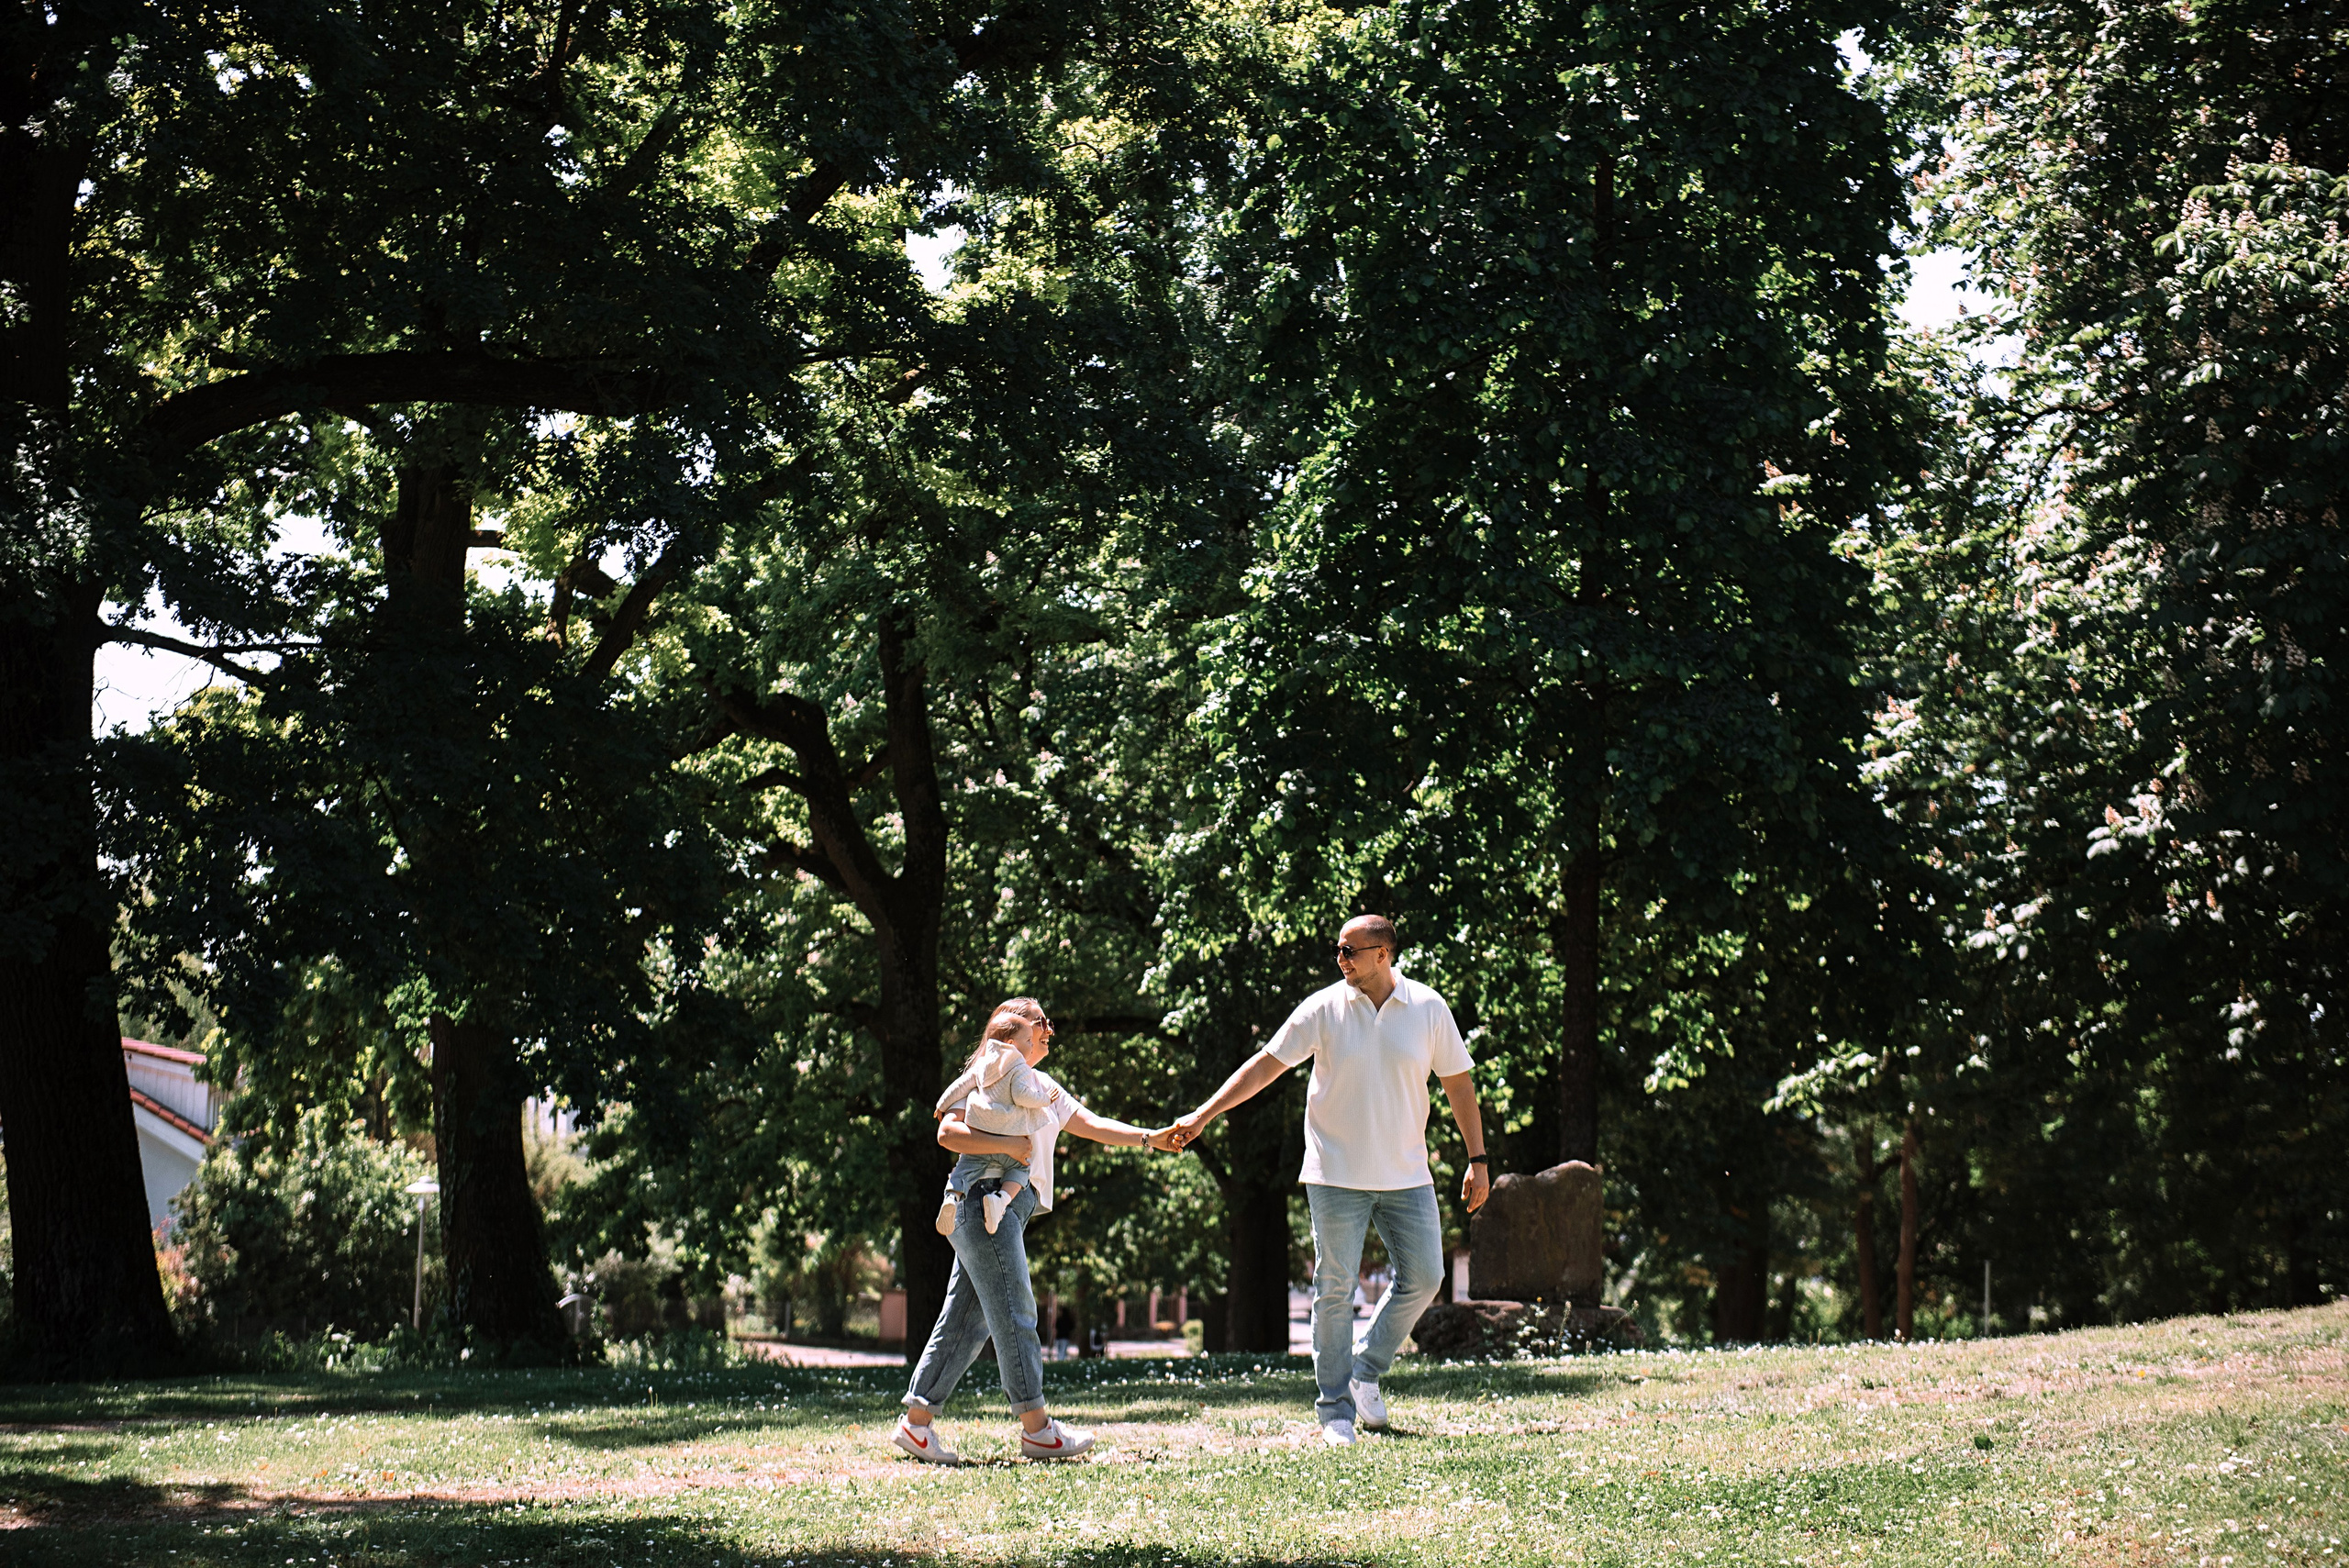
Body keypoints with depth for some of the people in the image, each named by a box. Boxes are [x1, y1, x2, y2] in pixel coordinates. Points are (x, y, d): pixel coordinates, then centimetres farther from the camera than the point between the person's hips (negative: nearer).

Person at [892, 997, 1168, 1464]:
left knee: (967, 1319, 7)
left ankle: (917, 1422, 8)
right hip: (985, 1200, -9)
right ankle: (1037, 1428, -5)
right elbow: (948, 1132, -13)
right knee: (1014, 1315, -8)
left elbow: (1090, 1124, 22)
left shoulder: (1042, 1087, 25)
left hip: (1010, 1209, 9)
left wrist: (1149, 1139, 12)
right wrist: (1007, 1145, -22)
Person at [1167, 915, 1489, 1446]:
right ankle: (1335, 1411, 6)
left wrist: (1477, 1159, 4)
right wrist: (1201, 1117, -7)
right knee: (1335, 1289, -2)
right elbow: (1265, 1065, -2)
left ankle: (1366, 1369, 20)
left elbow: (1458, 1084, 7)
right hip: (1336, 1176, -2)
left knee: (1424, 1277, -1)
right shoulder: (1324, 1008, -4)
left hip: (1406, 1176, 2)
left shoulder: (1428, 1009, -1)